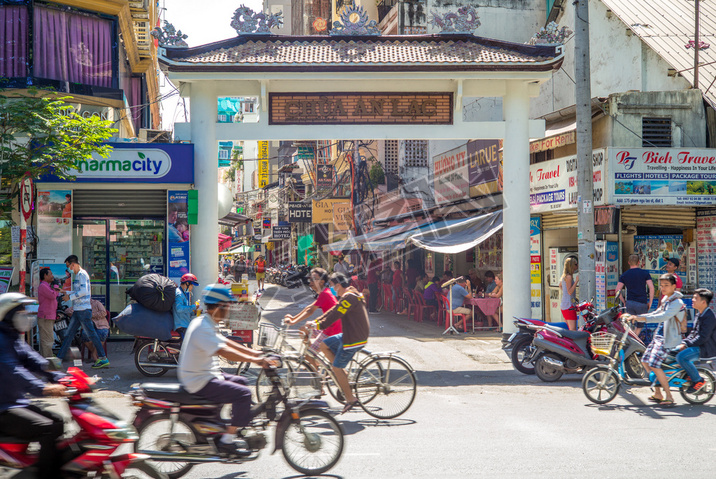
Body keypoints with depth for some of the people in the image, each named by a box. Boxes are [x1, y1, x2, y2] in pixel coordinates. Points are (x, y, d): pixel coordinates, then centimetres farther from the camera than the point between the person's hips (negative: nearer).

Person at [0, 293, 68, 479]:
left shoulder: (15, 339, 16)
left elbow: (35, 362, 9)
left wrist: (61, 379, -6)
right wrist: (43, 388, -42)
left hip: (17, 402, 11)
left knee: (57, 423, 10)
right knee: (47, 429, -24)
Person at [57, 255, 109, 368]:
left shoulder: (82, 274, -12)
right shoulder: (77, 275, 18)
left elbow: (83, 291, -21)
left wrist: (70, 297, -13)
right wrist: (68, 294, 15)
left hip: (83, 309, -10)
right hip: (77, 310, 10)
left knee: (91, 334, -6)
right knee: (69, 334, 9)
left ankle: (103, 359, -1)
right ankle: (59, 358, 12)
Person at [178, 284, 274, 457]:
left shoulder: (205, 323, 11)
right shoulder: (203, 328, -23)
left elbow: (225, 342, 17)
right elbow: (223, 351, -32)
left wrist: (254, 352, 12)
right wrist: (254, 360, -30)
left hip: (206, 375, 11)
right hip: (200, 383, -11)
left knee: (241, 382, 22)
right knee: (243, 393, -18)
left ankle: (238, 431, 27)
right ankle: (227, 441, -13)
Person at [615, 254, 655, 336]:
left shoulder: (624, 275, 8)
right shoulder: (645, 273, 3)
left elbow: (617, 290, 2)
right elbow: (651, 288, -5)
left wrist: (624, 301, 12)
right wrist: (650, 302, 2)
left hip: (629, 303, 2)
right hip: (642, 303, -2)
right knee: (640, 325, 11)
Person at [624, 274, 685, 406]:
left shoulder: (676, 302, -16)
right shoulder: (665, 299, 14)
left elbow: (663, 316, -30)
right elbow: (656, 314, 22)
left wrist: (641, 318, -38)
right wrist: (634, 317, 12)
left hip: (668, 338, -10)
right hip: (658, 335, 10)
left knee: (654, 365, -17)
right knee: (645, 361, 8)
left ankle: (669, 397, -10)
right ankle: (657, 393, 19)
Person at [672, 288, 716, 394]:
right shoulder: (699, 314, 11)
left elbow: (703, 337, -25)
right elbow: (694, 332, 18)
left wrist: (687, 345, -21)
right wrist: (684, 342, 3)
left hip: (706, 349, -10)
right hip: (699, 345, 10)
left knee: (681, 357, -29)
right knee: (673, 351, 11)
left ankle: (698, 380, -13)